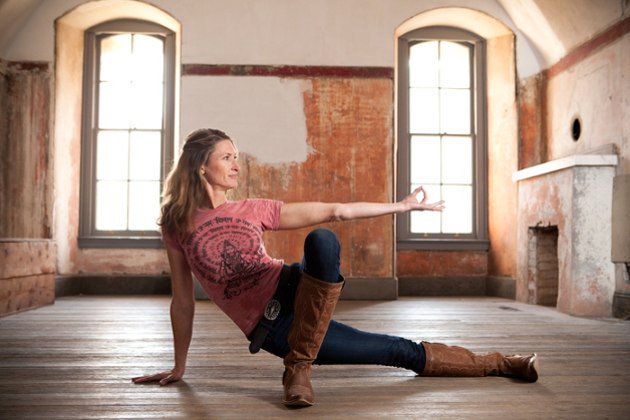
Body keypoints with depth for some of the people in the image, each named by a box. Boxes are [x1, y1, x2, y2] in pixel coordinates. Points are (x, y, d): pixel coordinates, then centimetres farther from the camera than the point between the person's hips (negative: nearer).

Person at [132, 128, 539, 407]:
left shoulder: (253, 210, 2)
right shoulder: (176, 223, -1)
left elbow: (333, 211, 4)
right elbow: (183, 300, 4)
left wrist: (402, 206, 4)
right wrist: (179, 366, 7)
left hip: (291, 290, 2)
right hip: (269, 328, -2)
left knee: (322, 240, -33)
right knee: (400, 351, -2)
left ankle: (299, 365, -22)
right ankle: (497, 363, 14)